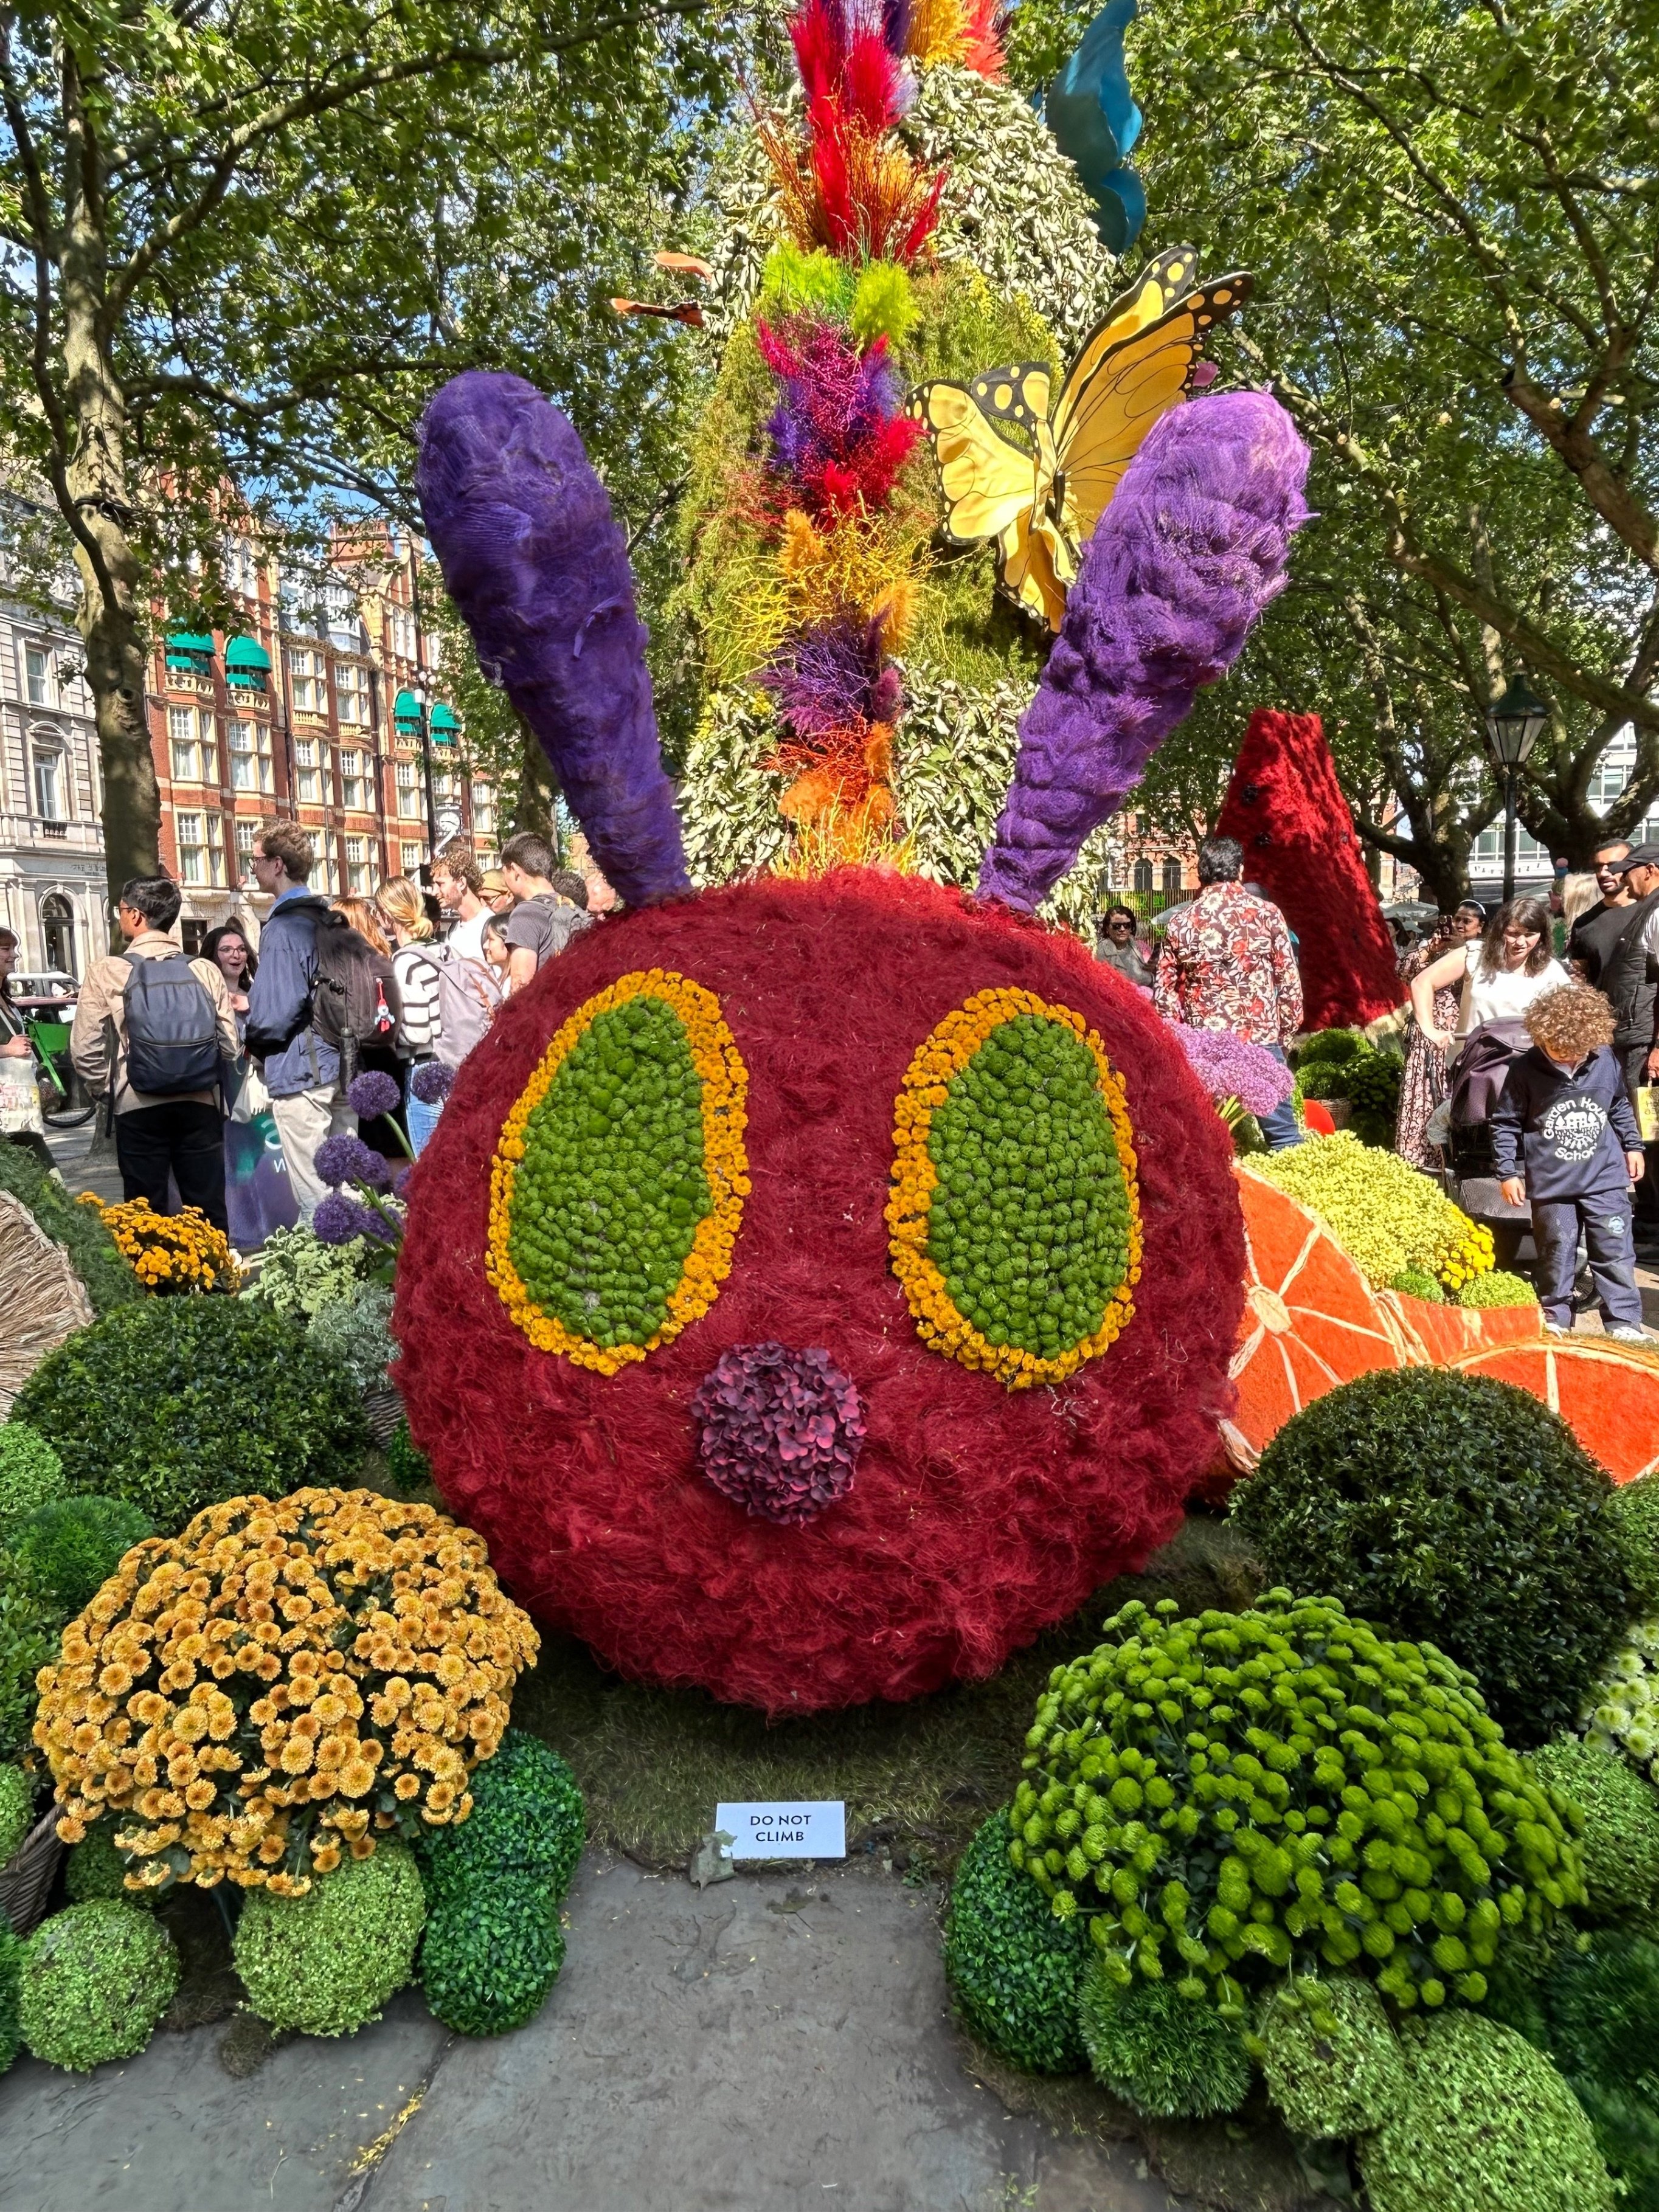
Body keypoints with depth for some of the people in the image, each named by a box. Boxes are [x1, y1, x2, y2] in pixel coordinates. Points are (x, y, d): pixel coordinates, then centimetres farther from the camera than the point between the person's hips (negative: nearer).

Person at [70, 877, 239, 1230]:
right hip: (200, 1104, 2)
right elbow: (230, 1045, 0)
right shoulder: (205, 971, 0)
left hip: (138, 1107, -2)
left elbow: (85, 1051, -7)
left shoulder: (107, 971, -5)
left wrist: (104, 1088, 10)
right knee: (209, 1210, 10)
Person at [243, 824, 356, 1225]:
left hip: (301, 1073, -8)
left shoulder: (283, 927, -14)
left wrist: (251, 1041, 2)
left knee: (314, 1198, -3)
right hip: (341, 1065, 8)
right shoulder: (328, 918, 11)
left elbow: (274, 1016, -20)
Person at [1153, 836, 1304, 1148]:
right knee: (1282, 1133, 4)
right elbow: (1289, 978, 1)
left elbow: (1163, 992, 6)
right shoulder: (1266, 913, -1)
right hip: (1260, 1038, -2)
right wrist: (1288, 1029, 12)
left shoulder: (1180, 923, 4)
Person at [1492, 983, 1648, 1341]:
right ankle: (1554, 1316, 22)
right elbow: (1505, 1123, -3)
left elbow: (1620, 1107, 17)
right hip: (1550, 1185, -2)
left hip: (1606, 1179, 2)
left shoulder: (1607, 1061, -1)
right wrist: (1509, 1172, -4)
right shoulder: (1526, 1071, -10)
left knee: (1615, 1251, 4)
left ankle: (1624, 1320, 13)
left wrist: (1633, 1146, 18)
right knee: (1556, 1254, 7)